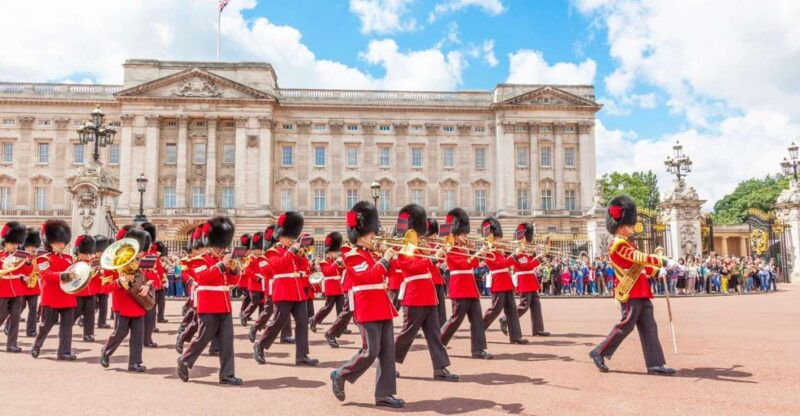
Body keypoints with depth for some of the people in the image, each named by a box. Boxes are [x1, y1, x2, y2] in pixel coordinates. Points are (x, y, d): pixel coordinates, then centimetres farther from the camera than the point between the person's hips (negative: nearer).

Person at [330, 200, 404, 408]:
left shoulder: (370, 255, 17)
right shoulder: (353, 256, -10)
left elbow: (386, 273, 22)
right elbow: (369, 276, -23)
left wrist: (392, 258, 8)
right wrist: (384, 260, -15)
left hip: (381, 308, 9)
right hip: (368, 310, -9)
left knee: (388, 351, 5)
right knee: (370, 351, -8)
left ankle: (384, 394, 10)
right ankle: (340, 375, 13)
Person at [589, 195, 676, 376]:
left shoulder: (624, 244, 18)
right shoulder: (618, 244, -14)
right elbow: (640, 257, -26)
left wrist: (657, 269, 14)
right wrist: (664, 262, -29)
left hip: (640, 293, 10)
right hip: (631, 293, -10)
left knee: (649, 327, 7)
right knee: (626, 325, -5)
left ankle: (655, 364, 9)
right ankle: (599, 353, 7)